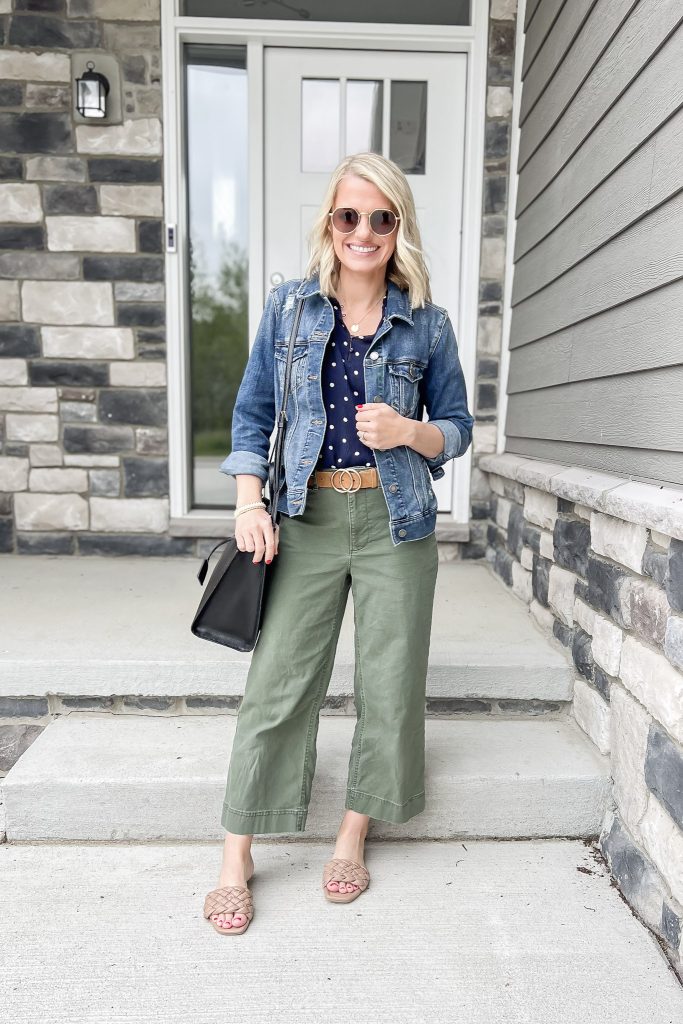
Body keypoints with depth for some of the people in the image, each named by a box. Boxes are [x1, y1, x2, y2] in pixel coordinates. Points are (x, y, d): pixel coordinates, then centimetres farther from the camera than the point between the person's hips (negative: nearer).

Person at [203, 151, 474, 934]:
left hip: (396, 520, 1)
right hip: (308, 517, 0)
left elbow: (457, 428, 8)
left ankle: (353, 835, 30)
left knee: (388, 684, 7)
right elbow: (252, 412, 6)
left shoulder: (427, 324, 4)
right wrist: (249, 502, -6)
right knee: (276, 684, 0)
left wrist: (408, 431, -13)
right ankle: (235, 859, 18)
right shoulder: (289, 306, 5)